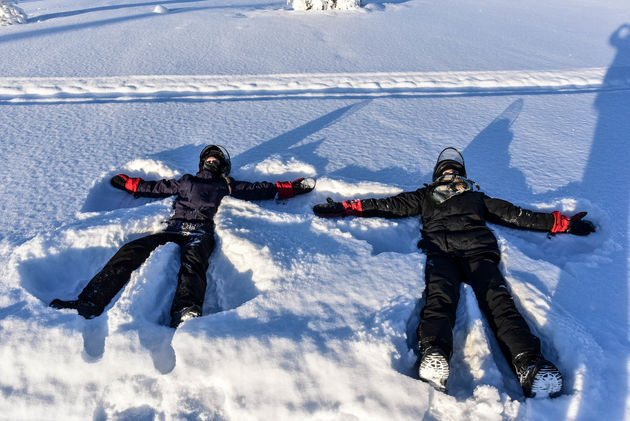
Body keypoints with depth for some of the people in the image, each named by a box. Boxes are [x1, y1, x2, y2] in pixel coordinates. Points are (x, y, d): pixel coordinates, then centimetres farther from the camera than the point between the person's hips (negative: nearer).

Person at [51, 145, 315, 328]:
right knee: (130, 252, -23)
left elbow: (263, 189, 27)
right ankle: (88, 305, -34)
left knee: (192, 263, -38)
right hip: (172, 231, 4)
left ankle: (186, 316, -66)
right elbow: (151, 188, 44)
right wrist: (124, 182, 47)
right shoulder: (185, 182, 37)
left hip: (200, 235, -3)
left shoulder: (227, 187, 28)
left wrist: (295, 187, 25)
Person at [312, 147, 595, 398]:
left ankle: (529, 364, -45)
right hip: (440, 253, -1)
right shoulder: (425, 196, 36)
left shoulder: (477, 197, 39)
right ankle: (434, 355, -57)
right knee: (440, 295, -33)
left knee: (497, 298, -28)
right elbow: (388, 205, 31)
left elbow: (516, 215, 37)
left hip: (477, 251, 2)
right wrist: (343, 208, 24)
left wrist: (563, 223, 33)